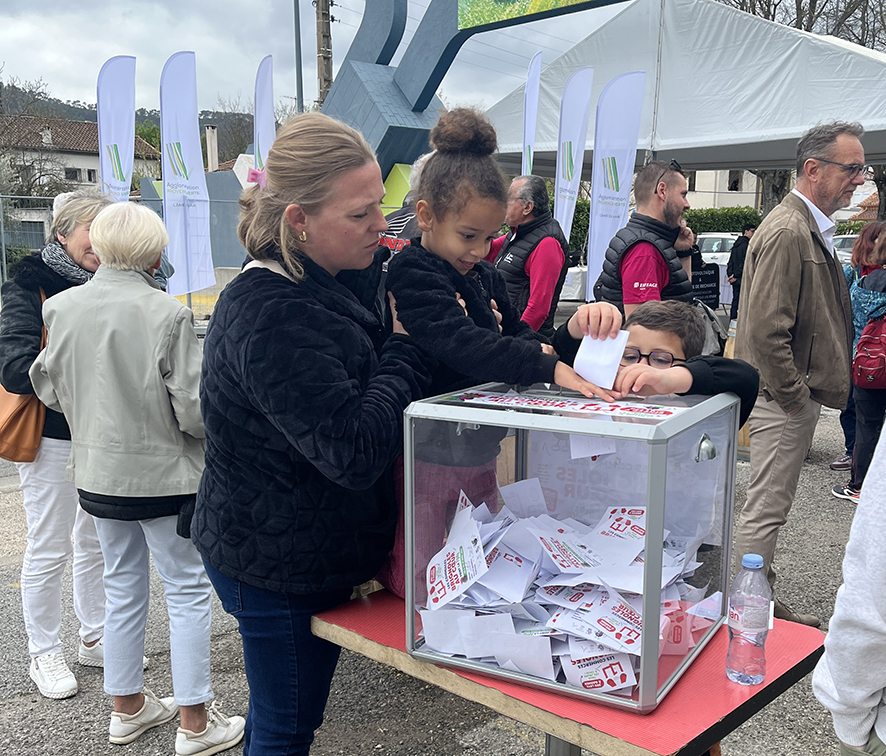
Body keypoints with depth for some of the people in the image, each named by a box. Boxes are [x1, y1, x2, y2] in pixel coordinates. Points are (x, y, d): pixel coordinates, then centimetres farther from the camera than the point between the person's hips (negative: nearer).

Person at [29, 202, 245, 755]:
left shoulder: (61, 307, -4)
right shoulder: (168, 314, -19)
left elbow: (49, 389, 6)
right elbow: (193, 408, -18)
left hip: (97, 474, 6)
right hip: (162, 473, -5)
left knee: (124, 587, 20)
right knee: (188, 590, 8)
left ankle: (128, 708, 34)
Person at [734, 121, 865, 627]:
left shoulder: (814, 230, 15)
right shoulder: (787, 232, -18)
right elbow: (765, 331, -25)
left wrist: (808, 396, 17)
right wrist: (796, 399, -17)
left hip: (798, 397, 10)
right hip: (784, 399, -10)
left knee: (772, 507, 18)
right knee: (767, 510, -1)